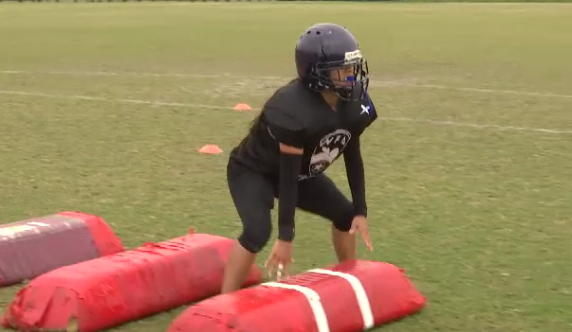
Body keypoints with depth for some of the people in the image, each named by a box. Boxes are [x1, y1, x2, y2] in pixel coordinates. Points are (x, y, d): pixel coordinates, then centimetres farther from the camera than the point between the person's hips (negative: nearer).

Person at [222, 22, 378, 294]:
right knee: (258, 231, -29)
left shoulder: (354, 101, -15)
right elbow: (288, 174, -33)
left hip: (302, 171, 8)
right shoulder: (294, 110, -37)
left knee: (346, 215, 10)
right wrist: (286, 235, -29)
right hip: (254, 170, -8)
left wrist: (360, 210, -3)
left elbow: (353, 157, -2)